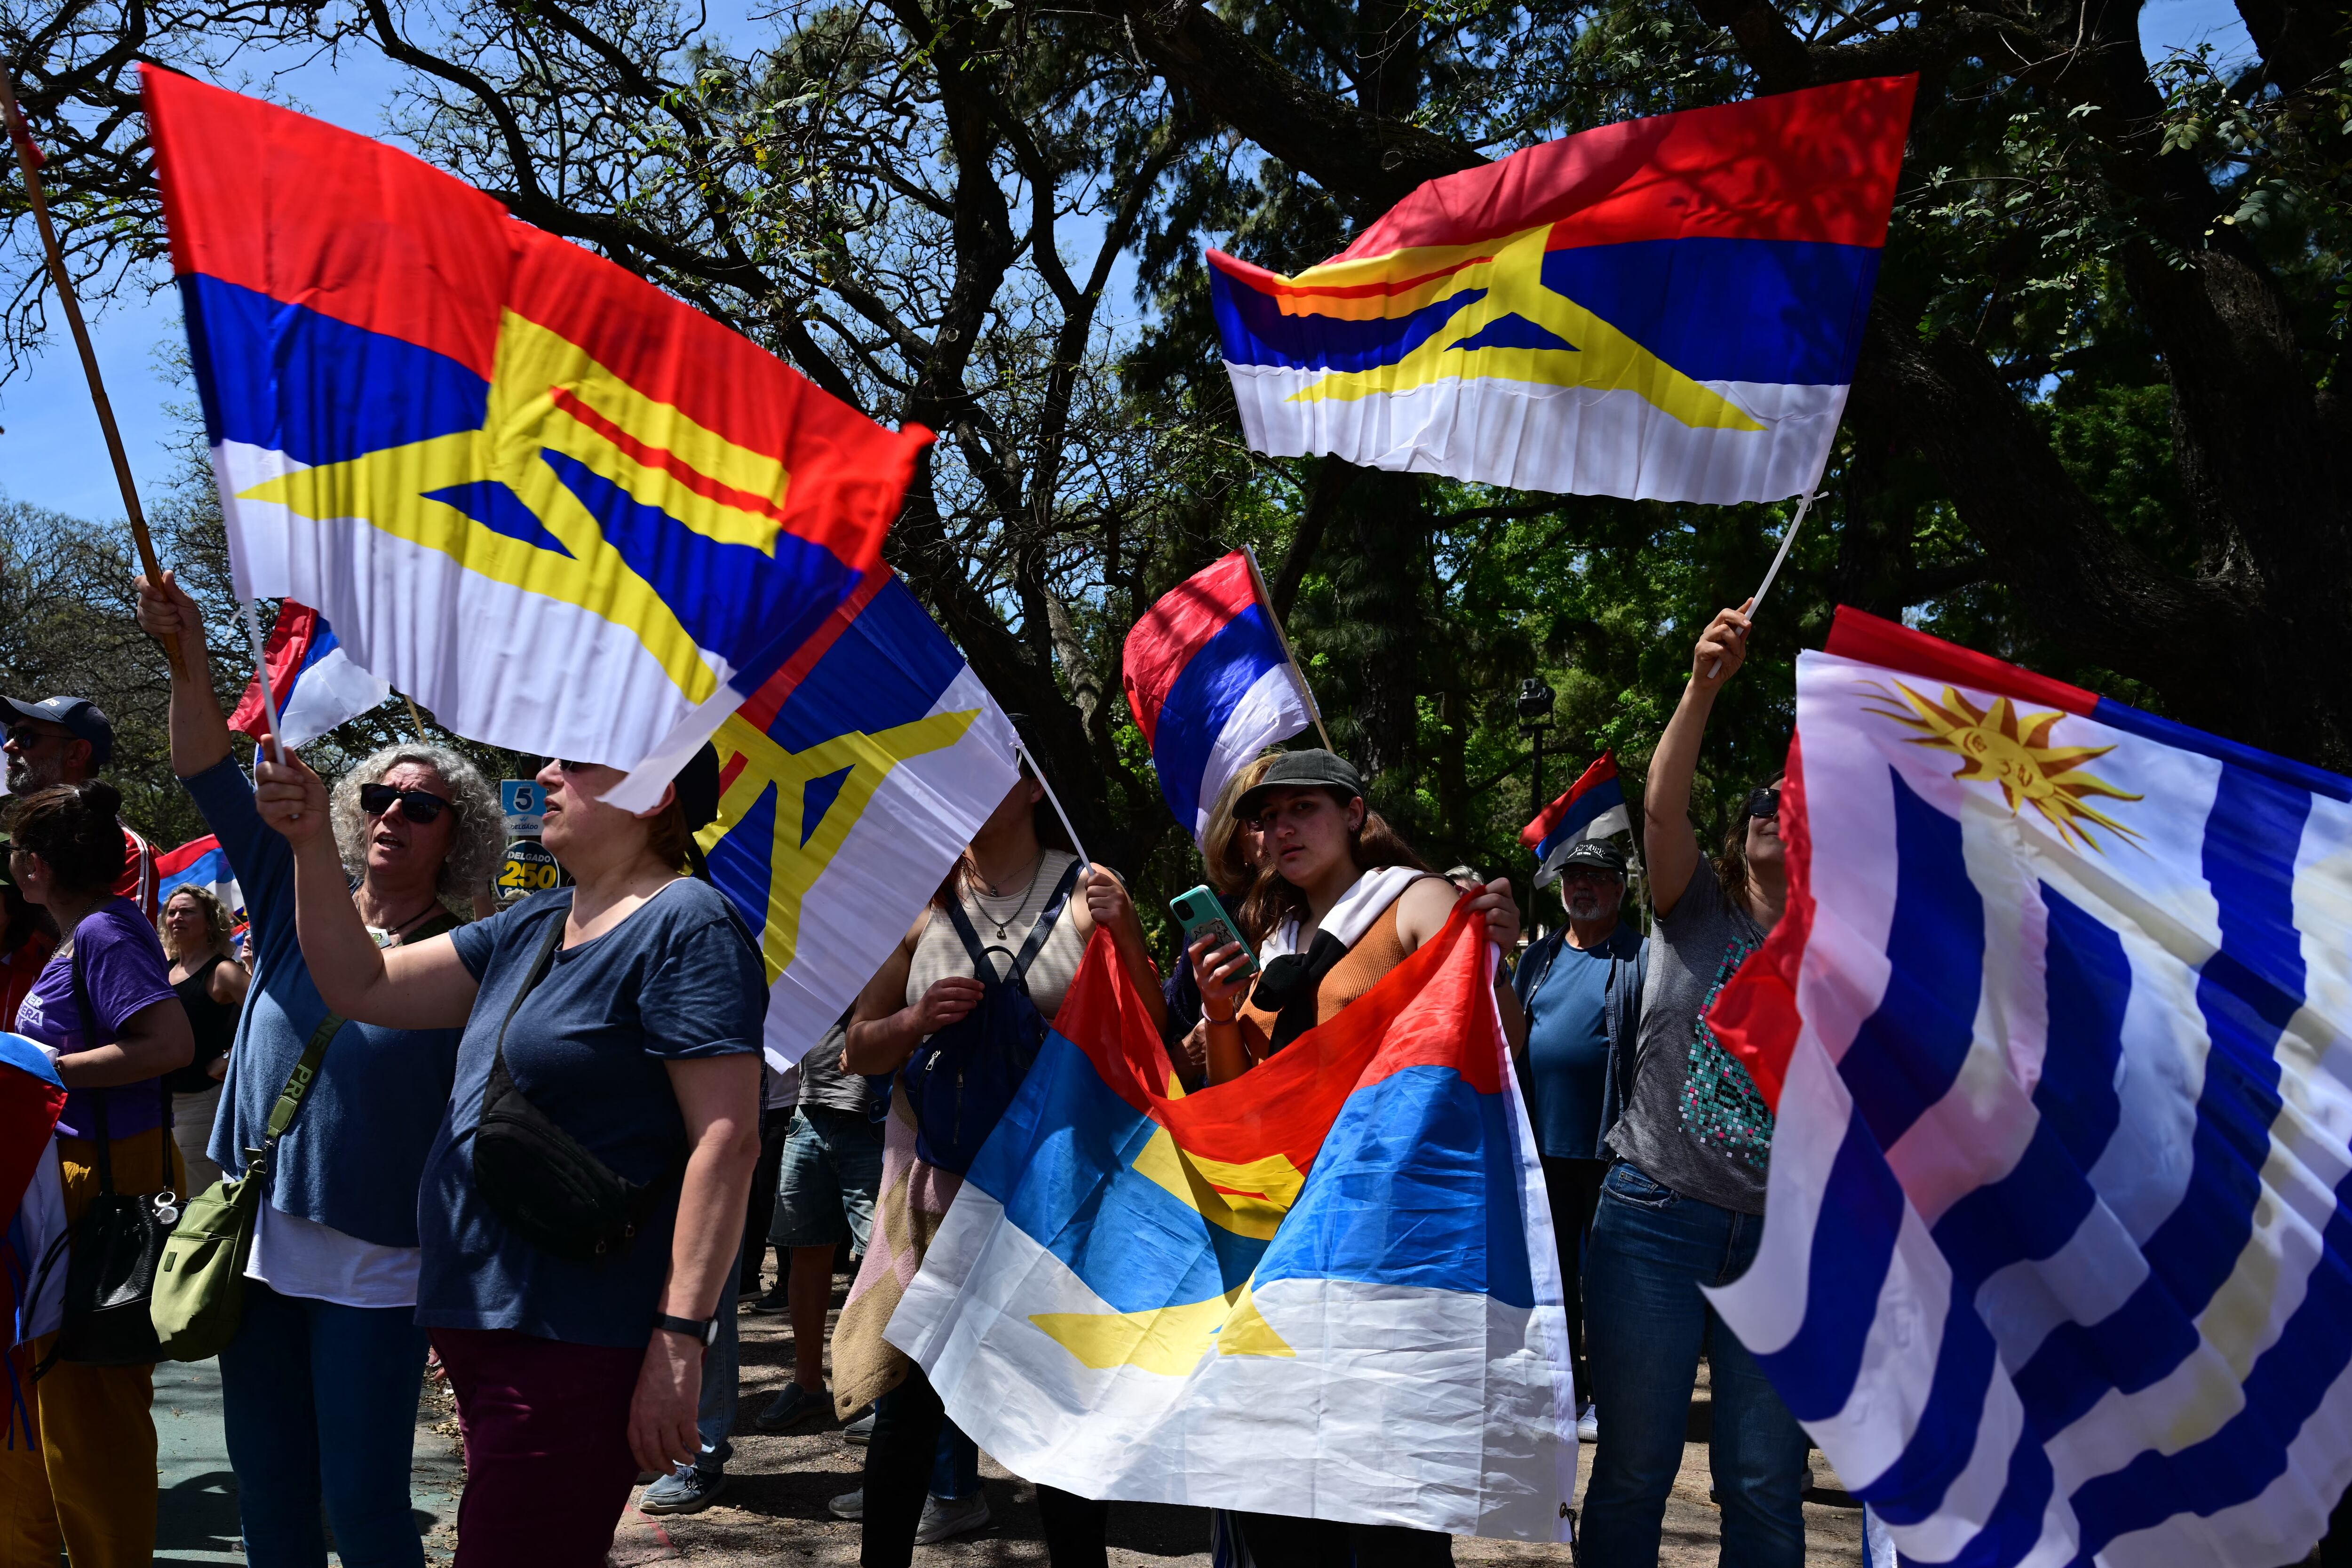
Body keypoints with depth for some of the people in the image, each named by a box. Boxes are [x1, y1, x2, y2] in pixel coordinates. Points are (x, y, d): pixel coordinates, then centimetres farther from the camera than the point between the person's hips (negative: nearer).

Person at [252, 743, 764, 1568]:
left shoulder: (687, 926, -11)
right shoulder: (529, 930, 17)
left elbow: (726, 1139, -18)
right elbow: (362, 986, 17)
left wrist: (681, 1340, -23)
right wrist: (312, 844, 4)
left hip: (574, 1344, -9)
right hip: (487, 1328, 9)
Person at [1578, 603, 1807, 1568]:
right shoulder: (1697, 909, 5)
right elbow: (1662, 807, -13)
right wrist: (1703, 689, -26)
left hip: (1779, 1234, 1)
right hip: (1656, 1213, -1)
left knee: (1766, 1487, 5)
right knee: (1633, 1468, 3)